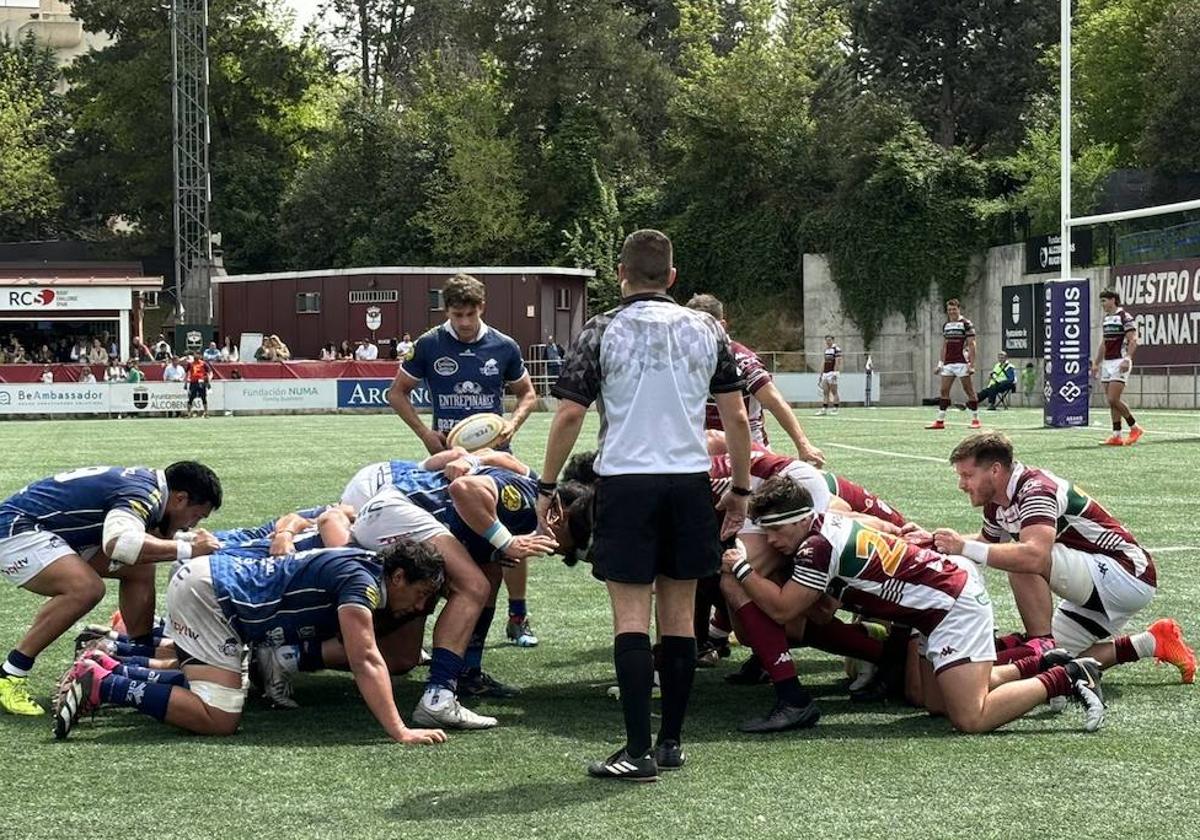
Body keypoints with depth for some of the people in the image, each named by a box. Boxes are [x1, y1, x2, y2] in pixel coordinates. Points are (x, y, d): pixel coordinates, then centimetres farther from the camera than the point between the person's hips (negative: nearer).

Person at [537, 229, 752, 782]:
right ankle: (671, 741, 15)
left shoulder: (602, 331, -2)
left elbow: (569, 414, -7)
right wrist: (740, 490, 15)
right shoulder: (706, 330, 7)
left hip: (625, 481, -3)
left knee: (631, 615, -3)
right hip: (690, 482, 3)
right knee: (679, 614, 10)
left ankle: (638, 751, -9)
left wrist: (546, 487, 2)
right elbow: (736, 417, 6)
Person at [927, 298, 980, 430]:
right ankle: (940, 421, 5)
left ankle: (975, 419, 4)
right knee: (944, 391, 3)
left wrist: (972, 364, -15)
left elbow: (971, 345, -9)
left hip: (962, 362, -6)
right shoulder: (946, 325, 14)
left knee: (969, 391, -2)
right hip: (948, 363, 6)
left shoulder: (966, 324, -5)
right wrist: (941, 362, 14)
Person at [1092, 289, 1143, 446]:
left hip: (1120, 363, -8)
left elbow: (1133, 340, -15)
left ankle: (1135, 427, 0)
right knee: (1111, 401, 4)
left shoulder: (1125, 317, -9)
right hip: (1107, 363, 8)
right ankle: (1116, 436, 6)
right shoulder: (1105, 319, 17)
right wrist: (1096, 363, 20)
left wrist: (1127, 359, -25)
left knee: (1113, 399, -15)